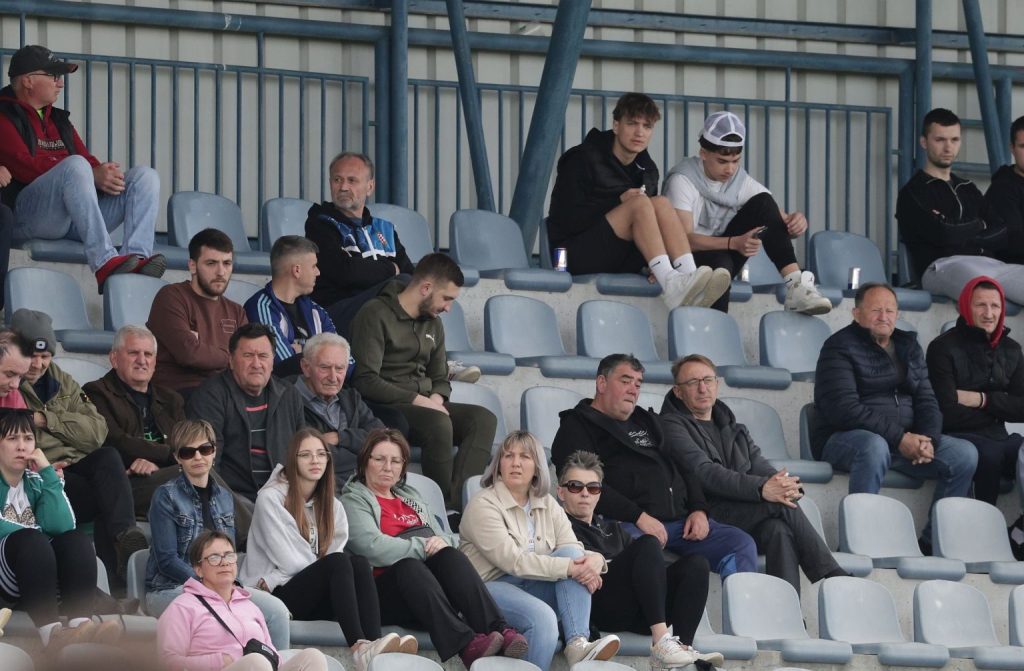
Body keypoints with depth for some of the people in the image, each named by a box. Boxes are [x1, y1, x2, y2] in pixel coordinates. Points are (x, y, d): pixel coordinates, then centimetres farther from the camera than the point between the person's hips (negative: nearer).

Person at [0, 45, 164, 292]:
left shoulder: (59, 120, 30)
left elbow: (89, 161, 21)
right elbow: (25, 167, -11)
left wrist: (105, 175, -6)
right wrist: (93, 176, -18)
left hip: (72, 222, 8)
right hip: (25, 213, -8)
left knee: (145, 176, -7)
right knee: (76, 165, -34)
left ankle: (137, 256, -33)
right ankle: (104, 264, -48)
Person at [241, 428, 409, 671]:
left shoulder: (331, 505, 16)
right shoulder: (270, 498, -3)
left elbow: (337, 548, 4)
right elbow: (288, 560, -10)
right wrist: (323, 565, -5)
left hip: (318, 599, 5)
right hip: (279, 594, -5)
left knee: (359, 562, -26)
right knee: (338, 562, -31)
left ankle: (372, 642, -51)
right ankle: (359, 647, -53)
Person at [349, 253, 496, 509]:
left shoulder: (433, 324, 18)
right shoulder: (376, 315, -7)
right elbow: (366, 381, -15)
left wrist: (436, 398, -2)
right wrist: (418, 400, -18)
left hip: (424, 405, 8)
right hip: (385, 408, -8)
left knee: (483, 419, -17)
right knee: (438, 423, -35)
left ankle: (458, 500, -32)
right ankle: (444, 503, -25)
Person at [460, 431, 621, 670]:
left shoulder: (547, 505, 12)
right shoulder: (483, 505, -9)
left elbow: (573, 552, 2)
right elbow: (511, 560, -21)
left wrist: (595, 560, -25)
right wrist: (568, 568, -27)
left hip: (533, 588, 7)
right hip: (491, 587, -7)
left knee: (573, 554, -18)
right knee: (542, 616, -36)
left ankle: (577, 643, -30)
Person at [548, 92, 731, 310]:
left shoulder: (646, 169, 13)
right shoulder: (582, 160, -6)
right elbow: (567, 220, -14)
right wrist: (619, 201, -19)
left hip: (620, 263, 6)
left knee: (661, 203, -15)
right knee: (640, 203, -25)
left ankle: (688, 276, -33)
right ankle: (671, 286, -41)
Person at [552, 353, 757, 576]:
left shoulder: (646, 421, 32)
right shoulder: (577, 426, 7)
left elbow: (682, 467, 30)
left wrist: (699, 510, 9)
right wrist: (639, 517, -17)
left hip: (678, 520, 8)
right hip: (626, 524, -7)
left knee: (742, 543, -9)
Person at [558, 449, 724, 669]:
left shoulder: (613, 529, 35)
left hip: (637, 613, 7)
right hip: (601, 607, -7)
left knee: (695, 564, -14)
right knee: (648, 544, -27)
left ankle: (682, 648, -33)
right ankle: (661, 642, -38)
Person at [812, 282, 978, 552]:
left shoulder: (908, 346, 15)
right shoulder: (839, 347, -7)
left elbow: (926, 400, 11)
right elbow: (845, 410, -18)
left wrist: (928, 439, -11)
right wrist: (899, 438, -23)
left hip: (905, 440, 7)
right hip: (844, 439, -7)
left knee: (965, 454, -10)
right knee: (874, 446, -40)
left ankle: (931, 541, -5)